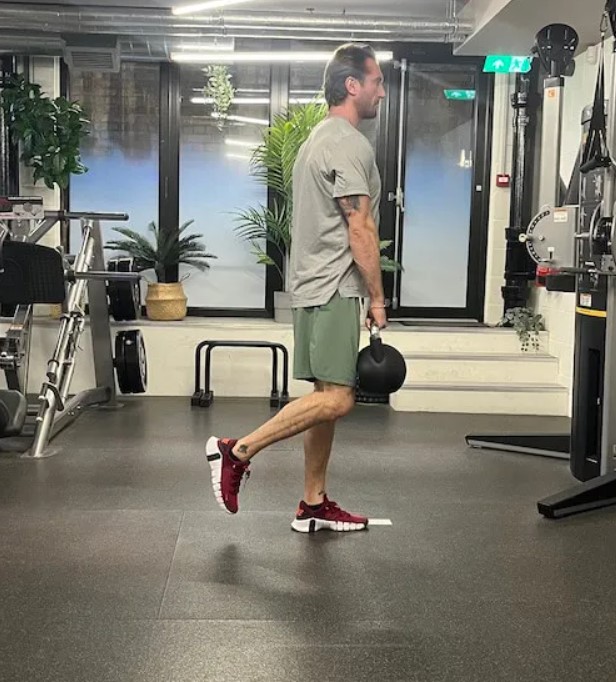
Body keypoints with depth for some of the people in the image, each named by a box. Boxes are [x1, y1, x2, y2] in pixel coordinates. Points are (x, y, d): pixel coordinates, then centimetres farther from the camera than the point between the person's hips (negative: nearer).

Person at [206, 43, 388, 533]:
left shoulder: (320, 139, 20)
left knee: (328, 398, 10)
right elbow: (360, 231, -18)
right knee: (337, 398, -13)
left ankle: (314, 506, 14)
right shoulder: (350, 145, -13)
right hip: (335, 290, -11)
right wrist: (377, 299, -12)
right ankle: (237, 451, -8)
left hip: (317, 286, 11)